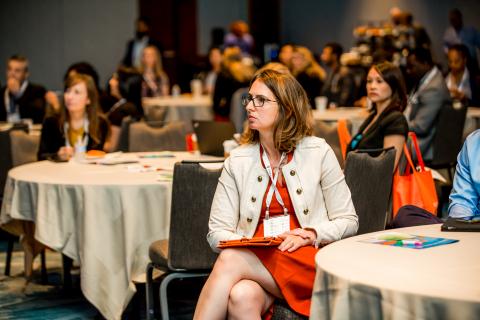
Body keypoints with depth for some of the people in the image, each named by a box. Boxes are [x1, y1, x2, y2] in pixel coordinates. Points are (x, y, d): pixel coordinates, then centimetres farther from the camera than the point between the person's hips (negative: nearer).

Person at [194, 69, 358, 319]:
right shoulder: (237, 160, 11)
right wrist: (243, 243, -14)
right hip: (253, 257, 2)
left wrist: (310, 235, -10)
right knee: (242, 297, -37)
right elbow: (217, 231, 7)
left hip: (308, 264, -2)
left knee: (229, 260, -31)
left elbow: (348, 221, 9)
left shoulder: (318, 152, 6)